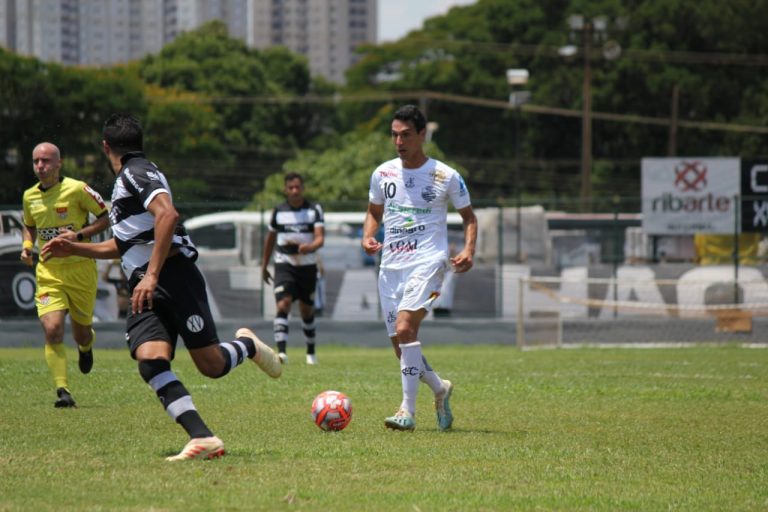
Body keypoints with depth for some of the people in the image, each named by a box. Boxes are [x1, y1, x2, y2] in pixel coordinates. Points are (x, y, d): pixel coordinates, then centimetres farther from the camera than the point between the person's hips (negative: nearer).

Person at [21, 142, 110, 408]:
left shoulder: (77, 189, -12)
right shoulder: (30, 196, 4)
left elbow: (107, 217, -7)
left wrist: (79, 235, -18)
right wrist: (27, 245, 3)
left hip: (80, 269, -3)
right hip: (48, 272, 3)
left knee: (81, 333, 8)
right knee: (52, 330, -17)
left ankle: (86, 345, 48)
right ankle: (62, 390, -12)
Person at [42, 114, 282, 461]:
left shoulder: (137, 173, -5)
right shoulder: (125, 181, 25)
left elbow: (167, 214, -24)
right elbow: (121, 246, 38)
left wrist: (152, 276, -27)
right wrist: (73, 248, 28)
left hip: (173, 276, -8)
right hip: (144, 289, 8)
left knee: (212, 365, -7)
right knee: (150, 359, -18)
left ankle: (247, 346, 28)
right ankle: (203, 438, -25)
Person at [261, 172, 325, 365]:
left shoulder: (314, 209, -2)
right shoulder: (278, 211, 2)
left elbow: (320, 238, -14)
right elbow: (270, 238, 16)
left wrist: (310, 247, -37)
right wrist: (264, 266, 19)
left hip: (307, 266, 0)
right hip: (284, 265, 0)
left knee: (307, 311, 11)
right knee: (283, 306, -20)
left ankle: (311, 352, 30)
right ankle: (281, 352, -29)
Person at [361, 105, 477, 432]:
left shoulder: (445, 177, -1)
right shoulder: (382, 174, 9)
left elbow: (468, 216, 9)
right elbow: (374, 211, 23)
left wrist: (468, 250, -8)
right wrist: (368, 236, 2)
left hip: (427, 261, -5)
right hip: (391, 264, 5)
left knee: (404, 328, -25)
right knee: (400, 344, 5)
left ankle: (408, 410, -23)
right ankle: (440, 388, 32)